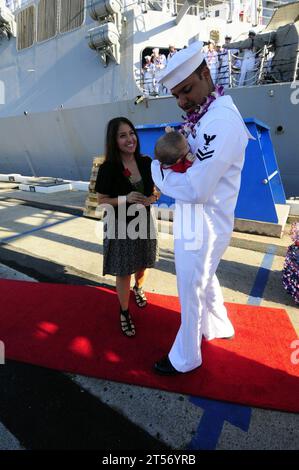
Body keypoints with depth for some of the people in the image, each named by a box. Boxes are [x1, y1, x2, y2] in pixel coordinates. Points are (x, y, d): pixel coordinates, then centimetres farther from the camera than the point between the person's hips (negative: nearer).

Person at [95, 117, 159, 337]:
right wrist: (126, 199, -25)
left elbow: (154, 190, 6)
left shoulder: (146, 162, -5)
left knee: (143, 265, 21)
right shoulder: (108, 168, -16)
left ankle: (138, 289, 55)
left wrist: (152, 198, -17)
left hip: (143, 222, 4)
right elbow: (102, 199, -10)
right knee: (124, 273, 6)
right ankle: (124, 313, 29)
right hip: (120, 226, -4)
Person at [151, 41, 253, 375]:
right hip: (195, 221, 9)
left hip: (201, 226, -9)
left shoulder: (223, 121, -23)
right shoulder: (201, 116, 8)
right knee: (204, 279, 27)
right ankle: (217, 327, 52)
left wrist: (156, 168, -14)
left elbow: (195, 188, -28)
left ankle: (185, 358, 32)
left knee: (191, 292, 8)